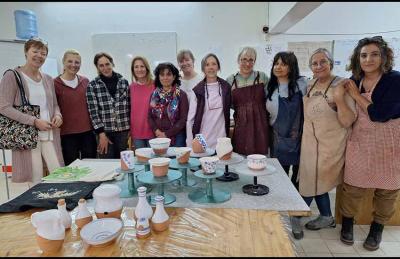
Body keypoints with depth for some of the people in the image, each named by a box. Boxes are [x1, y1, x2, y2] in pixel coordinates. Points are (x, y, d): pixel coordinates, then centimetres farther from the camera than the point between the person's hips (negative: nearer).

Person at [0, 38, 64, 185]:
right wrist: (34, 121, -17)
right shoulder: (12, 76, -2)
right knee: (35, 182, 0)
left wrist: (57, 115, -1)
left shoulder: (48, 79, 15)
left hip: (49, 135, 5)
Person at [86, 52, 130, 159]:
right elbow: (93, 111, -4)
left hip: (123, 131, 2)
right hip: (105, 131, -1)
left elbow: (129, 107, 7)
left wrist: (131, 129, 5)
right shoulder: (92, 85, 0)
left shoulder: (124, 82, 5)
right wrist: (101, 134, -9)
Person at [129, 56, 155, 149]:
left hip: (152, 131, -3)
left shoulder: (155, 86, -5)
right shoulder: (131, 87, 5)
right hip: (136, 132, 3)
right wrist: (129, 132, 7)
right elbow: (128, 110, 9)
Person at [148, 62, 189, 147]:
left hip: (176, 137, -3)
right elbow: (149, 116, 8)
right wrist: (157, 131, -8)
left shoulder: (181, 95, -2)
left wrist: (167, 134, -11)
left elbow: (183, 119, -7)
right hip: (158, 137, 3)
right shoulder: (154, 94, 8)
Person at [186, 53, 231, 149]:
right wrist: (190, 145, -6)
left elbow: (227, 111, 13)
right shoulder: (197, 90, -1)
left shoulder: (226, 87, 4)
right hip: (202, 142, -1)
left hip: (221, 141, 2)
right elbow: (190, 119, -1)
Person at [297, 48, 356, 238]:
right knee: (314, 181, 16)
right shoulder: (310, 85, 5)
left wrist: (339, 99, -32)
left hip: (329, 144, -6)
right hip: (310, 142, 7)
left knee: (313, 182, 7)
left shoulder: (341, 86, -15)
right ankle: (326, 217, 35)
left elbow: (347, 122, -21)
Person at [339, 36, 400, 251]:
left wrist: (357, 96, -15)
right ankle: (347, 223, 30)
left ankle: (377, 229, 34)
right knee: (352, 187, 7)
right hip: (360, 143, 3)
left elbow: (380, 114, -23)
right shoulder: (354, 82, 1)